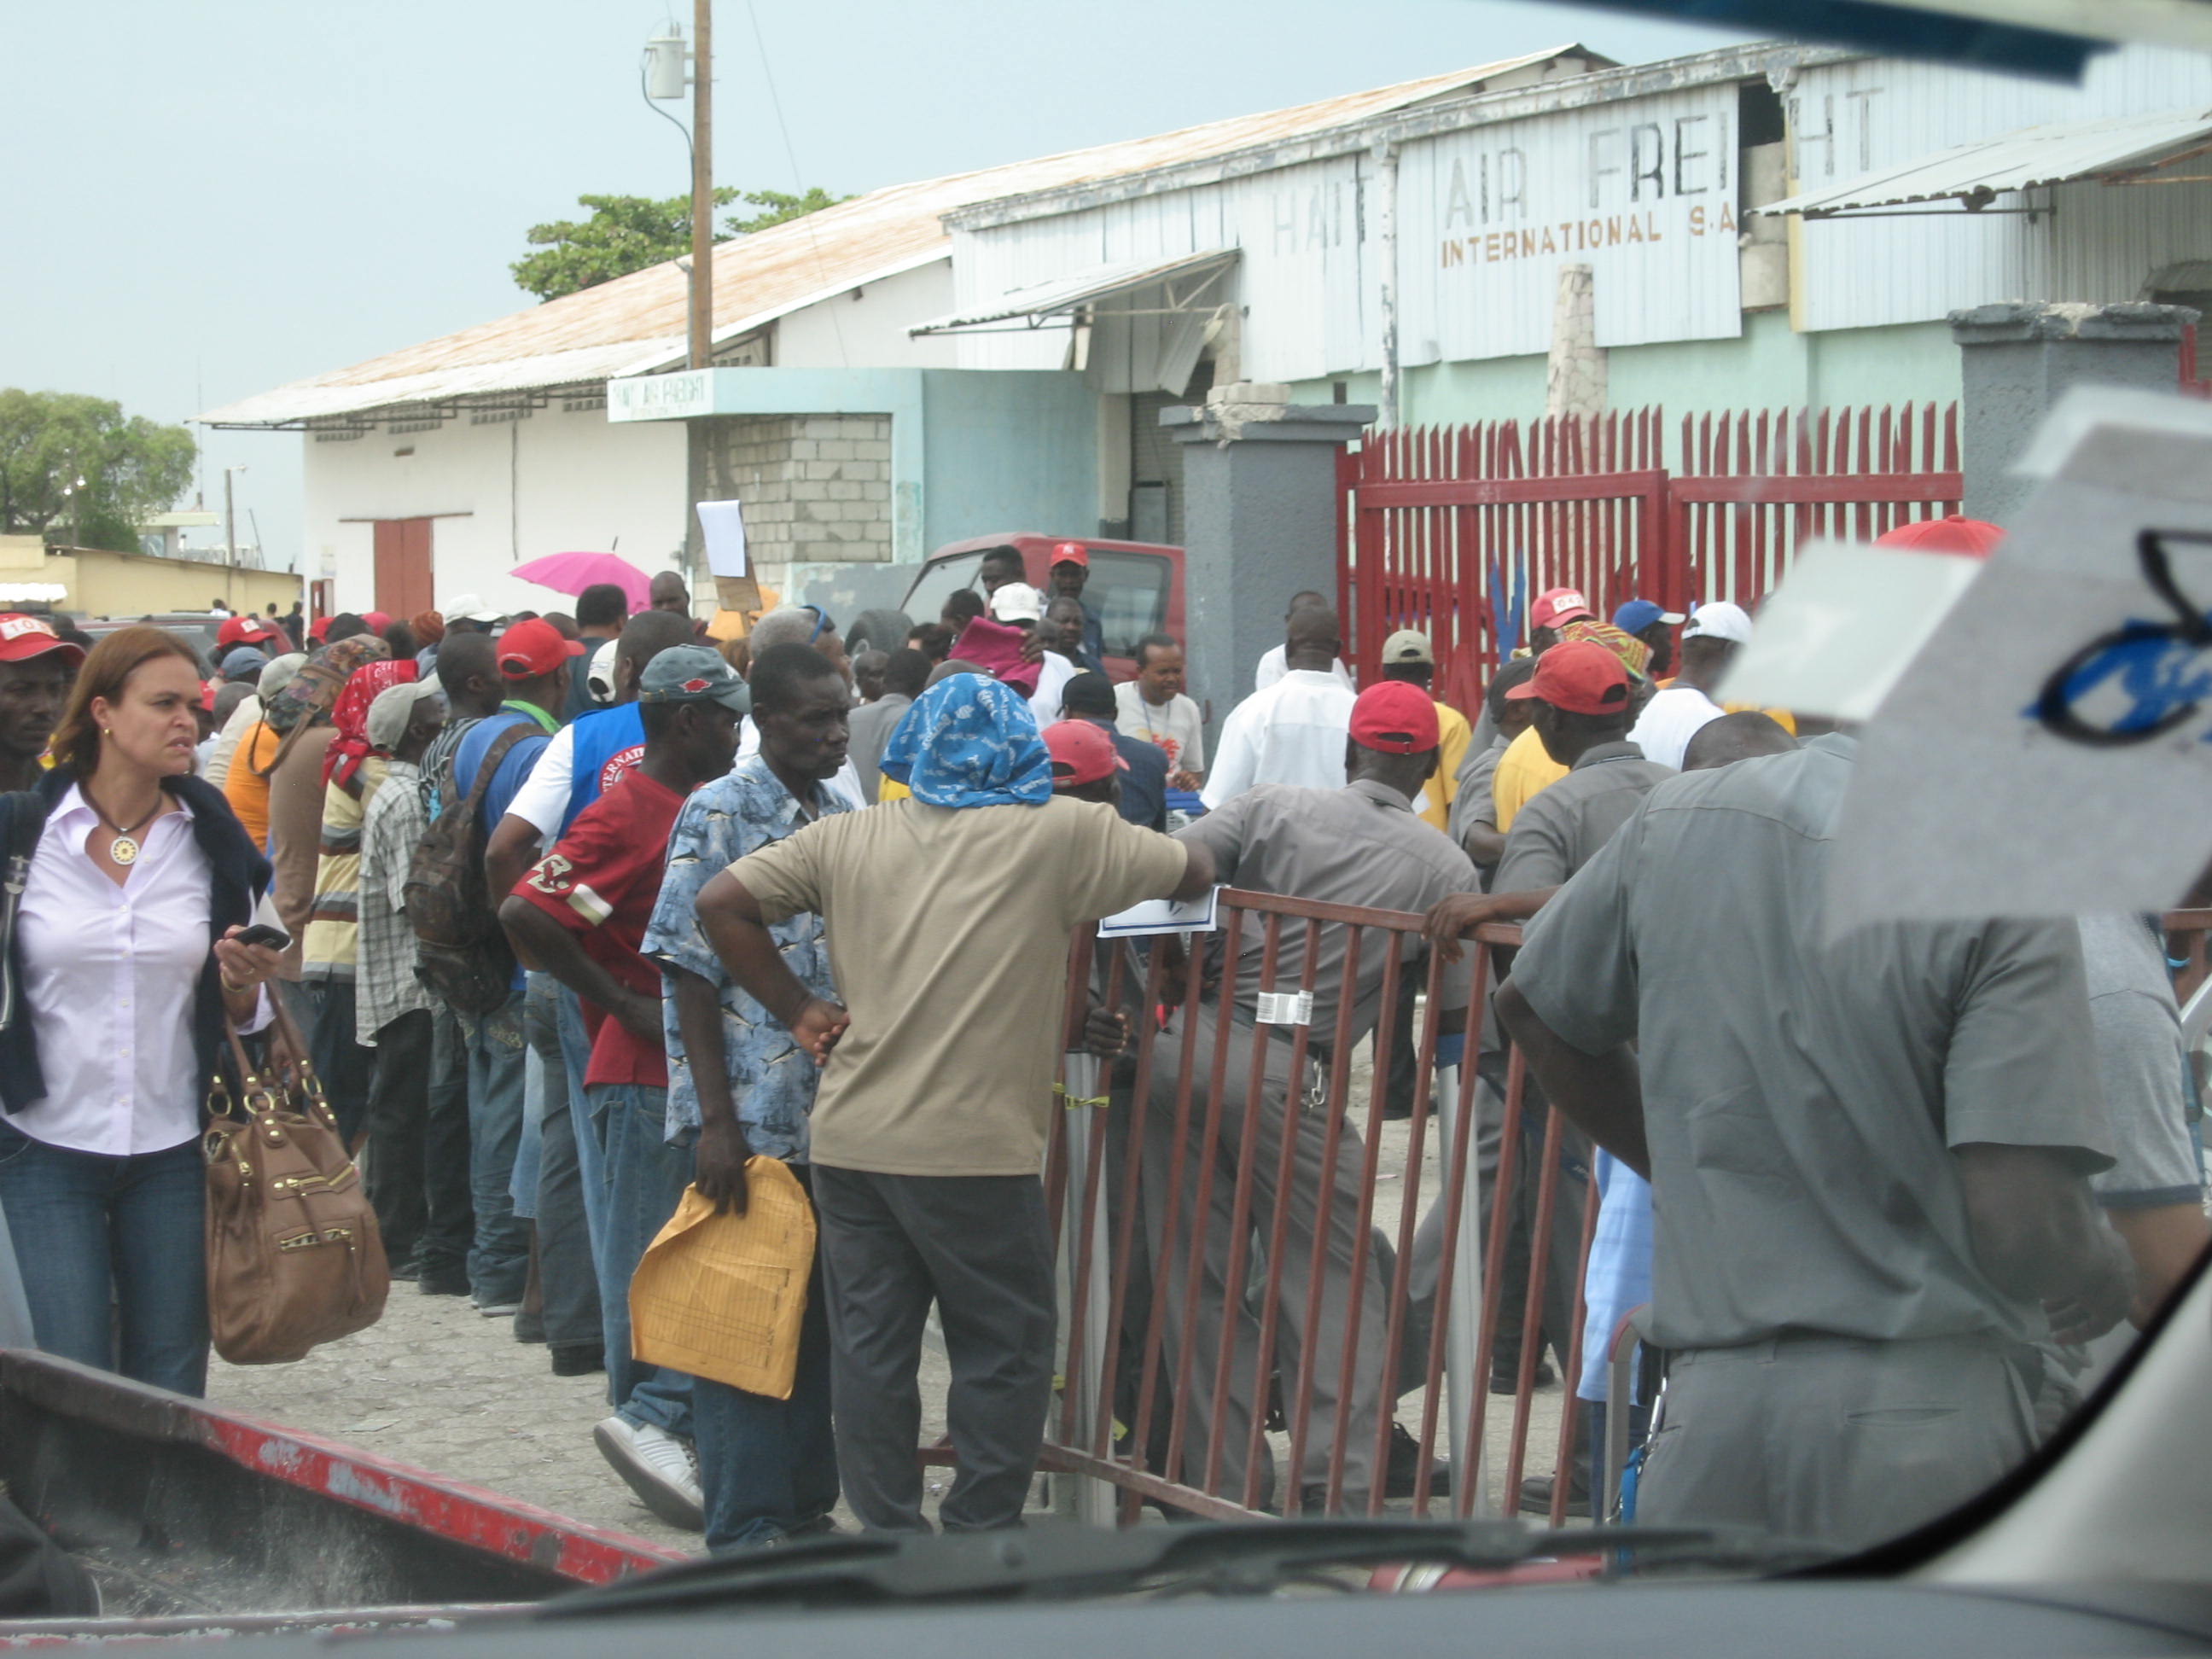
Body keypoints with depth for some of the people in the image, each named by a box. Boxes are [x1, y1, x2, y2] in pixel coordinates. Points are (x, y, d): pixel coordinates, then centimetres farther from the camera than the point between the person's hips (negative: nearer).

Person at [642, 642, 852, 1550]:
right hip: (747, 1118, -6)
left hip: (831, 1119, 6)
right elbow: (690, 970, -10)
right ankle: (746, 1527, 6)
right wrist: (716, 1120, -15)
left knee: (819, 1320, 12)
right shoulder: (719, 814, -7)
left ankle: (807, 1504, 22)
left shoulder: (843, 816, 12)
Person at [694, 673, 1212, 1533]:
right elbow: (1195, 872, 6)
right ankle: (980, 1541, 9)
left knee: (868, 1347, 11)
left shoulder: (850, 835, 7)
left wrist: (797, 1009, 8)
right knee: (1005, 1349, 8)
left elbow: (721, 903, 2)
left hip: (850, 1139, 4)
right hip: (975, 1148, -4)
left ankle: (888, 1541, 17)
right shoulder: (1060, 834, -3)